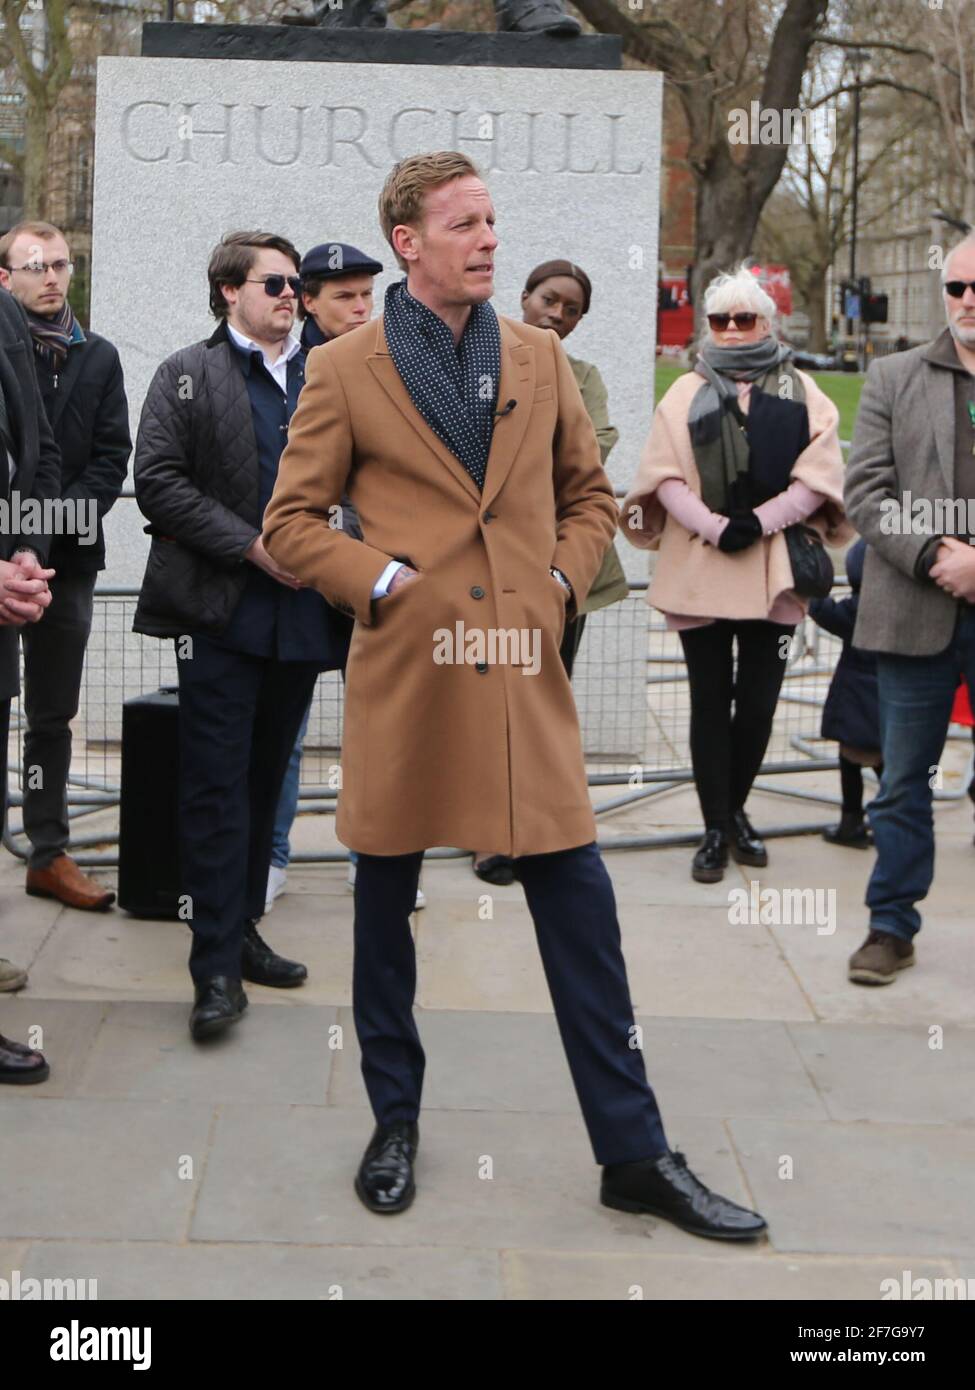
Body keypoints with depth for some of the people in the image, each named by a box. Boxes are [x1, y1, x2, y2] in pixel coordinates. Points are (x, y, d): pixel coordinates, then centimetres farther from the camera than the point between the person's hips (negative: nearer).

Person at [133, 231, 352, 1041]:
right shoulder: (188, 376, 1)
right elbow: (159, 481, -8)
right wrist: (253, 547, -14)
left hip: (303, 612, 4)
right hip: (222, 611, -4)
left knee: (265, 779, 13)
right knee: (216, 787, -5)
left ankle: (240, 931, 25)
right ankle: (217, 965, -1)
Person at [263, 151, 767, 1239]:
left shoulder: (540, 358, 10)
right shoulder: (345, 372, 1)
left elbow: (590, 495, 19)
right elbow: (291, 522, 3)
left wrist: (561, 582, 3)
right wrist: (384, 580, -9)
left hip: (522, 672, 2)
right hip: (403, 673, -2)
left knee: (579, 904, 0)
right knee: (386, 902, 9)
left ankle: (633, 1153, 9)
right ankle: (395, 1122, 28)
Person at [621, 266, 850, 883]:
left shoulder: (801, 391, 9)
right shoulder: (687, 392, 8)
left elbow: (819, 474, 0)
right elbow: (665, 475, -2)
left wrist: (760, 521, -12)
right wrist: (715, 528, -15)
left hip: (774, 570, 1)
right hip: (701, 570, -1)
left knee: (759, 702, 6)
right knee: (711, 702, 2)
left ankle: (735, 811, 25)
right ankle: (716, 830, 8)